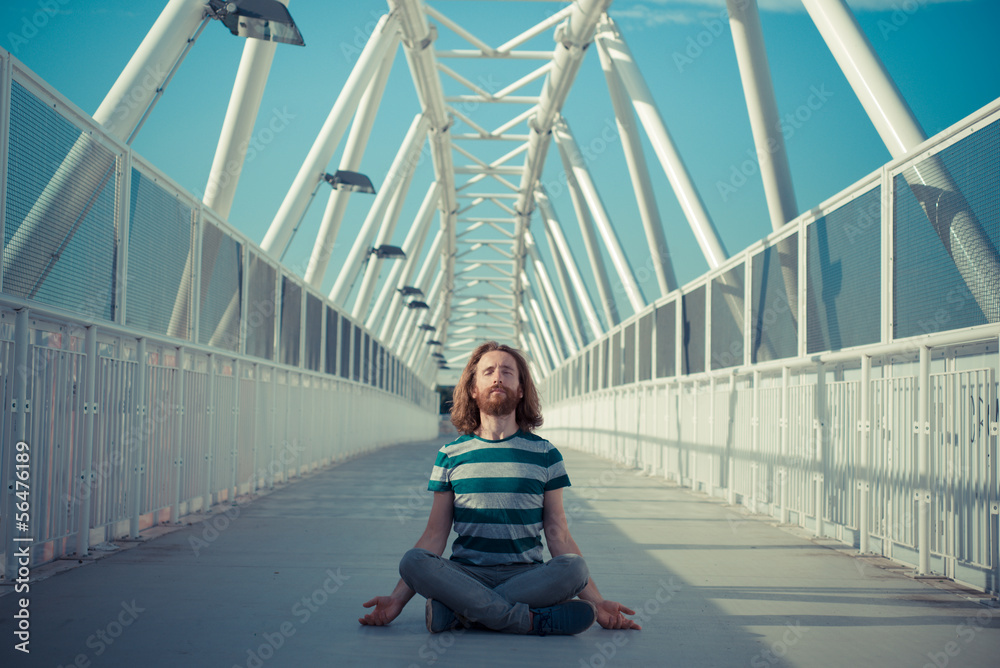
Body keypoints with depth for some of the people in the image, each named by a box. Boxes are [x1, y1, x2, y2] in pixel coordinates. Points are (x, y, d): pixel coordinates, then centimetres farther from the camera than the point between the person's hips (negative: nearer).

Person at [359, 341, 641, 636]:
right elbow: (434, 536, 9)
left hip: (527, 576, 0)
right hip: (466, 574, 0)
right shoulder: (450, 455, 10)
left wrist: (596, 601, -1)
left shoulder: (545, 454, 9)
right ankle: (534, 621, -30)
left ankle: (458, 612, -26)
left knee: (573, 567, -31)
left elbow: (559, 536, 7)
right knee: (413, 561, -30)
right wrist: (397, 600, 0)